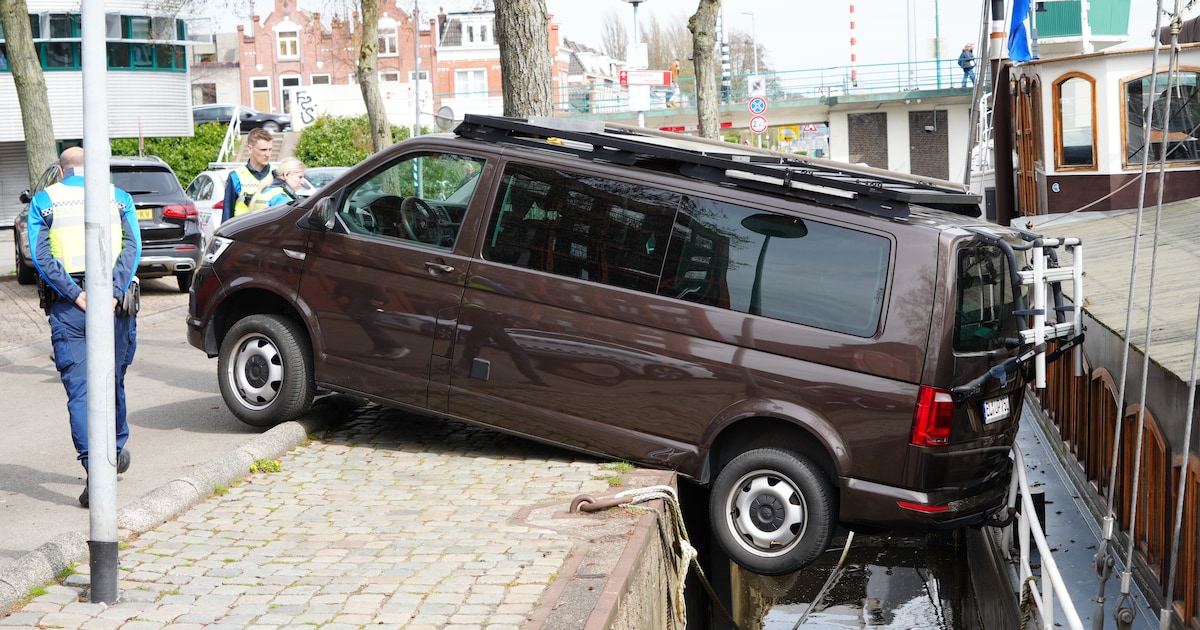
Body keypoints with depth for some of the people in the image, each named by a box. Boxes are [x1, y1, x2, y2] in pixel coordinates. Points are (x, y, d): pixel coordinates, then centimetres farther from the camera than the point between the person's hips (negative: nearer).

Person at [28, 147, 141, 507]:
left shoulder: (44, 200, 7)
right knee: (113, 380, 18)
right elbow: (131, 247, -4)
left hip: (67, 306, -2)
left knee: (79, 389, -3)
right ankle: (117, 451, 34)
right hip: (113, 302, 2)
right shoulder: (118, 197, 11)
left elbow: (41, 255, -6)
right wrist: (113, 292, -12)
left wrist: (76, 295, -11)